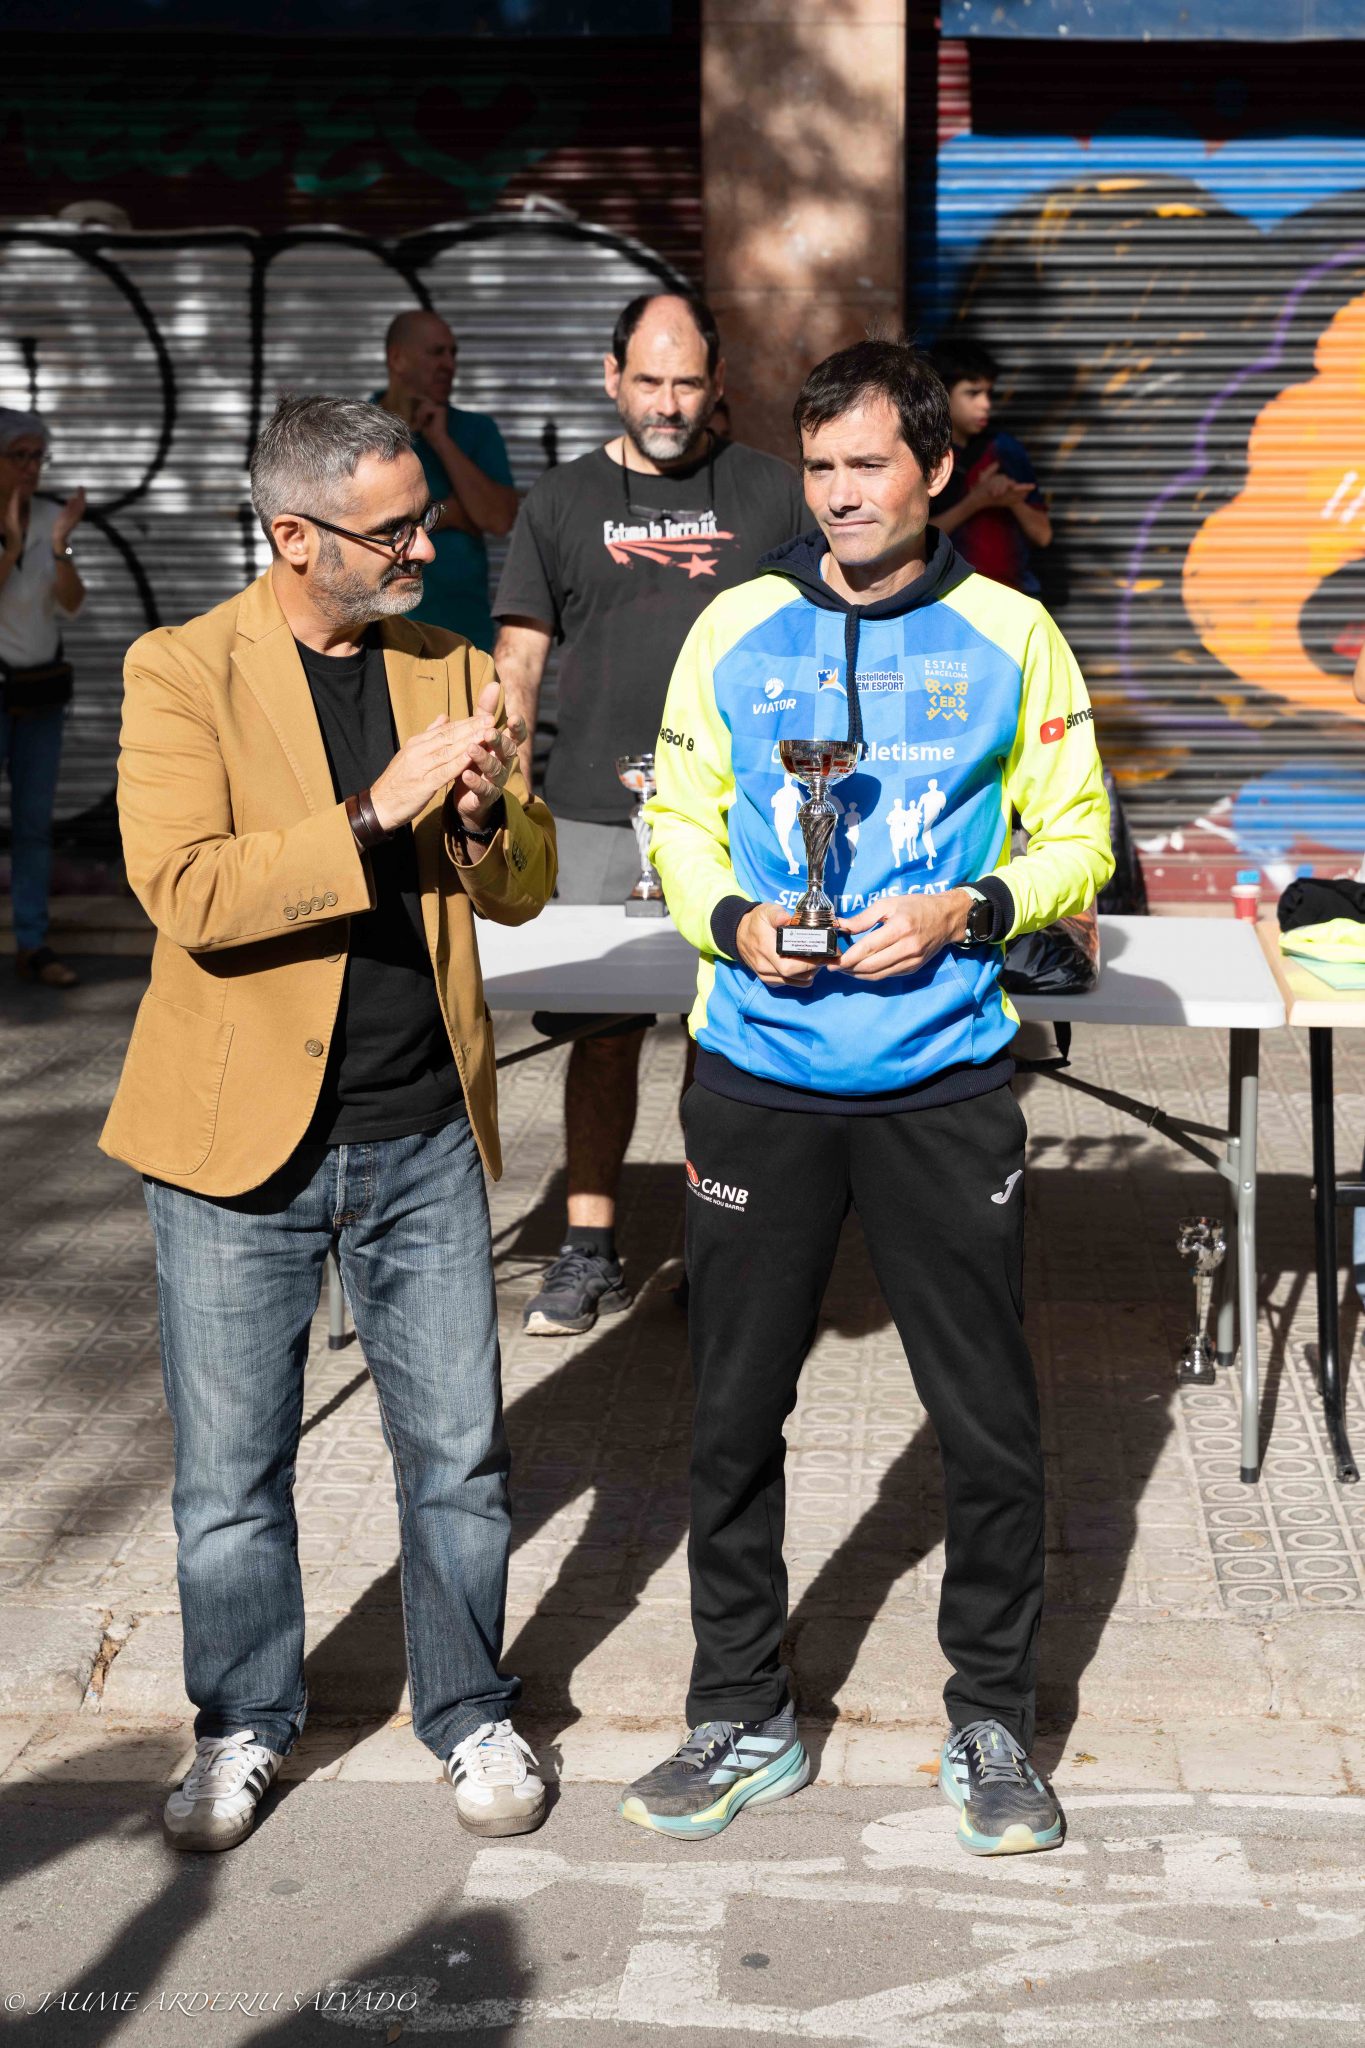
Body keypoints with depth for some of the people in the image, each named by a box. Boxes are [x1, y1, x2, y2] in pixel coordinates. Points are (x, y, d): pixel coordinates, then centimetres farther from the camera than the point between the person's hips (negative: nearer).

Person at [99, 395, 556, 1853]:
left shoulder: (447, 668, 7)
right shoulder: (182, 671, -7)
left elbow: (523, 891, 10)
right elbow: (184, 890, -20)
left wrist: (487, 813, -12)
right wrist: (375, 815, -26)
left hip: (425, 1137, 3)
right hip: (243, 1138, -3)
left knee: (459, 1455, 10)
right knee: (230, 1473, 11)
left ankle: (469, 1713, 31)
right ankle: (243, 1728, 31)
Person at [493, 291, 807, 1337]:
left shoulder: (774, 493, 6)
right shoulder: (561, 502, 8)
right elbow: (517, 666, 7)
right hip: (597, 818, 1)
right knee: (602, 1034, 3)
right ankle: (590, 1255, 12)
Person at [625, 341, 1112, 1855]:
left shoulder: (1007, 636, 1)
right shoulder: (738, 628, 4)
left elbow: (1075, 839, 5)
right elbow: (683, 821, 10)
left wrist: (973, 910, -13)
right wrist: (731, 920, -10)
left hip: (941, 1084, -1)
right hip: (759, 1080, 1)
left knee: (990, 1419, 5)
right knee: (734, 1411, 8)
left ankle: (992, 1723, 25)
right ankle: (742, 1719, 26)